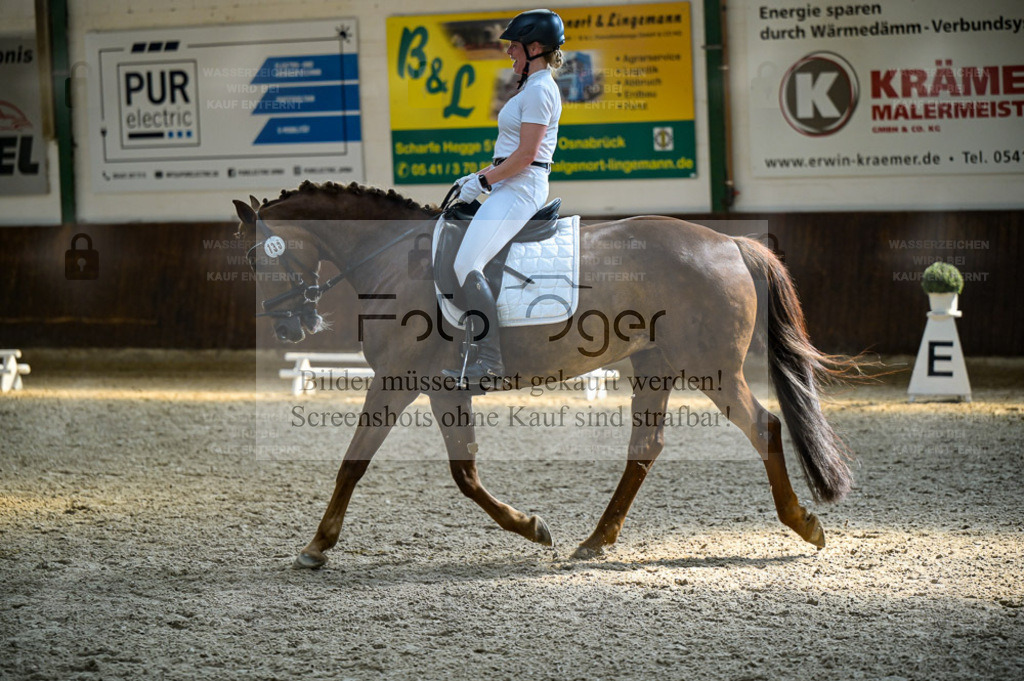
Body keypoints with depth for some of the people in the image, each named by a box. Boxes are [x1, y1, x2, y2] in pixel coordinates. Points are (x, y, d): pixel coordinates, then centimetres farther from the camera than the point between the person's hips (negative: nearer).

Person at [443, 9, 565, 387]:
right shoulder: (532, 87, 19)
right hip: (510, 187, 11)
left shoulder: (540, 90, -13)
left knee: (467, 265, -23)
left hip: (520, 189, -11)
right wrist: (480, 175, 18)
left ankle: (491, 360, -25)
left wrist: (483, 182, -14)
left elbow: (526, 155, -19)